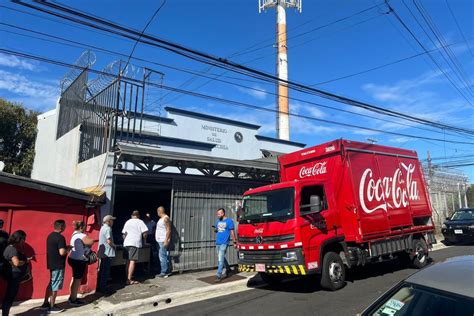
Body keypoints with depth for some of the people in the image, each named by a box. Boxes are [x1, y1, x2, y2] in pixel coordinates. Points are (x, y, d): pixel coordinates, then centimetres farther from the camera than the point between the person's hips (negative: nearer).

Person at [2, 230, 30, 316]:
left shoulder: (14, 248, 13)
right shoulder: (12, 249, -19)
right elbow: (16, 263, -30)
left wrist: (27, 259, 8)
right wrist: (26, 261, -14)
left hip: (15, 276, 10)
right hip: (14, 276, -10)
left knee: (11, 296, 16)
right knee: (9, 297, -2)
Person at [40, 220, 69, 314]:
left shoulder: (50, 236, 8)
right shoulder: (60, 237, -21)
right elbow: (62, 252, -27)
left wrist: (65, 247, 12)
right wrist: (67, 249, -8)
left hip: (52, 263, 9)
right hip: (58, 265, -9)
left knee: (51, 284, 20)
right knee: (55, 286, 1)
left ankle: (45, 303, 28)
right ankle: (52, 307, 10)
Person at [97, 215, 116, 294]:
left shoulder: (103, 228, 13)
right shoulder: (108, 228, -17)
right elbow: (109, 241, -23)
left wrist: (112, 245, 16)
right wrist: (114, 246, -7)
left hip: (102, 252, 10)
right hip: (107, 253, -10)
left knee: (101, 270, 17)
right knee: (105, 271, -2)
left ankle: (99, 287, 25)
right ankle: (103, 288, 3)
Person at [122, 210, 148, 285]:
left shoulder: (127, 222, 17)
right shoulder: (140, 222, 2)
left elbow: (124, 234, 18)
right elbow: (144, 233, -5)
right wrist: (144, 239, 11)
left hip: (126, 243, 6)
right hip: (135, 243, -6)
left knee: (128, 261, 14)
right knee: (132, 261, -7)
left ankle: (128, 277, 22)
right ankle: (129, 280, -11)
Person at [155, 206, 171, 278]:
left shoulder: (166, 218, -14)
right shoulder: (161, 218, 16)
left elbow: (168, 230, -19)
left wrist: (166, 240, -23)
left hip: (163, 241, -10)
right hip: (160, 240, 10)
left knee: (162, 256, -8)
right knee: (161, 256, 13)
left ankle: (164, 272, -3)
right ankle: (164, 271, 20)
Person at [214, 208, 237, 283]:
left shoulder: (229, 221, -6)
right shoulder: (218, 221, 11)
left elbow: (232, 232, -3)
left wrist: (234, 242, -2)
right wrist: (215, 230, -2)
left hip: (224, 243, -7)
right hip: (217, 242, 7)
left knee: (220, 259, -11)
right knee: (221, 258, 18)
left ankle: (218, 275, -8)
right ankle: (228, 269, 38)